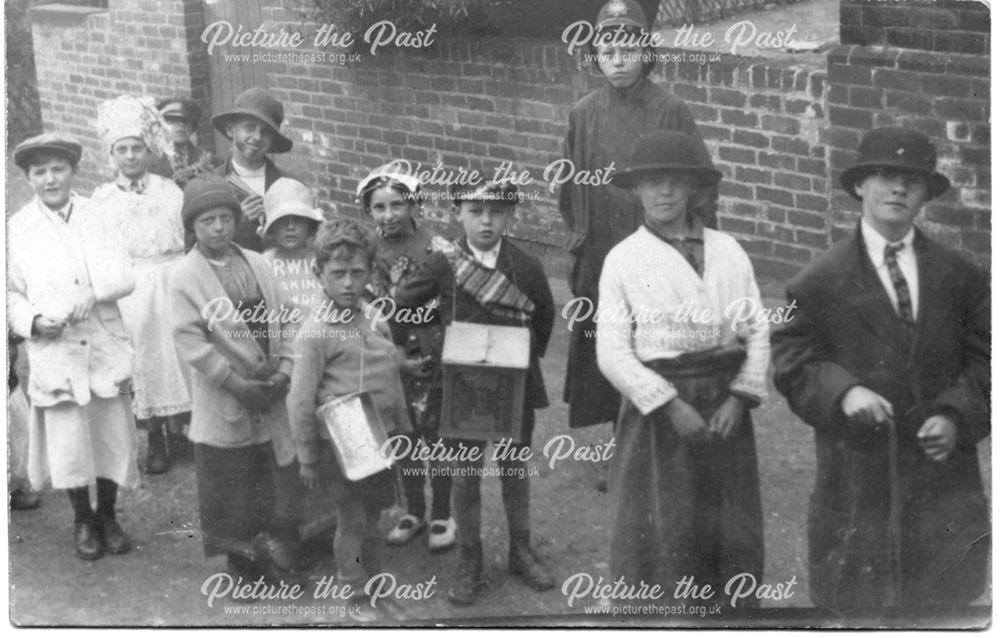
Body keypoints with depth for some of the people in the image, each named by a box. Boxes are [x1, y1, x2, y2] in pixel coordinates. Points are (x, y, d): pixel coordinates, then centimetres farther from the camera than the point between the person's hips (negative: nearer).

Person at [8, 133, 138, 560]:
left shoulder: (96, 218, 5)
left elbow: (125, 276, -1)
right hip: (54, 353, -1)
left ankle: (108, 516, 27)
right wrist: (34, 320, -15)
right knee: (68, 441, -1)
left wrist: (93, 293, -19)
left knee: (114, 435, 6)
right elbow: (10, 294, 4)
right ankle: (83, 520, 21)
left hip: (105, 346, 2)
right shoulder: (17, 229, 1)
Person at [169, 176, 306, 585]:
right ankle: (244, 564, 18)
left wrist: (284, 371, -5)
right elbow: (189, 340, -13)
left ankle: (280, 541, 19)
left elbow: (284, 320, 8)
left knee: (279, 474, 6)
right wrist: (237, 383, -16)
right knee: (229, 481, 5)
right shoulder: (184, 276, -7)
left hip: (272, 395, 4)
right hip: (224, 401, -4)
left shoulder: (256, 264, 7)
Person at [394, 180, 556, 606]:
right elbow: (399, 306, 1)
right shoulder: (442, 265, -9)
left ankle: (521, 552, 30)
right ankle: (469, 561, 21)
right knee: (465, 475, 7)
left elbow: (545, 315, 10)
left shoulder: (526, 267, -6)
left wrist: (532, 355, 9)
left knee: (515, 468, 14)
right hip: (463, 385, -1)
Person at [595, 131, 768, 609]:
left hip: (725, 408, 3)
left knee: (733, 532, 10)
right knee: (658, 538, 2)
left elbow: (757, 331, 3)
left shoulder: (728, 252, 6)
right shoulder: (623, 260, -1)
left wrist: (740, 398, -9)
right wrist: (670, 406, -14)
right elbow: (612, 352, -8)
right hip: (658, 409, -2)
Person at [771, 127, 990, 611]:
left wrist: (957, 416, -9)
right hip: (858, 469, -2)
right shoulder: (821, 281, -1)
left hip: (940, 458, 3)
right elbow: (792, 363, -2)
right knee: (856, 601, 4)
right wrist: (843, 391, -20)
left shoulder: (960, 276, 8)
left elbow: (984, 359, 7)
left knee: (948, 591, 7)